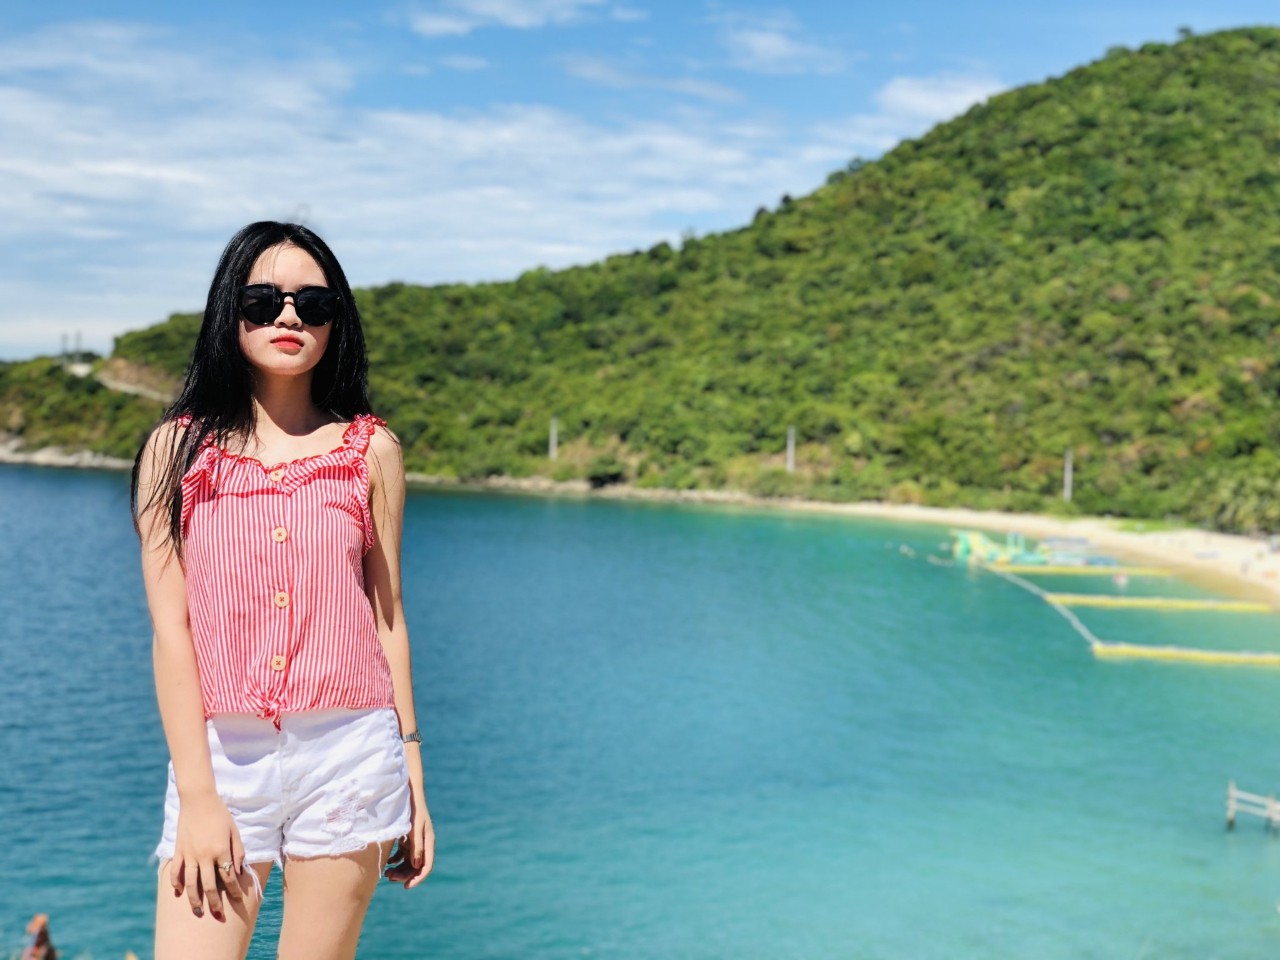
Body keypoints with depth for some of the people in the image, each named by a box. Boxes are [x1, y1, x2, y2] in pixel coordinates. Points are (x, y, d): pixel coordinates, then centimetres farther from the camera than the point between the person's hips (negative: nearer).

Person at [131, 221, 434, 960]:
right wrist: (198, 796, -7)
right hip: (219, 754, 0)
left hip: (348, 752, 1)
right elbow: (170, 628, -1)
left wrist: (412, 777, 7)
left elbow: (386, 616, 8)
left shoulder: (371, 450, 6)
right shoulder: (177, 449, 3)